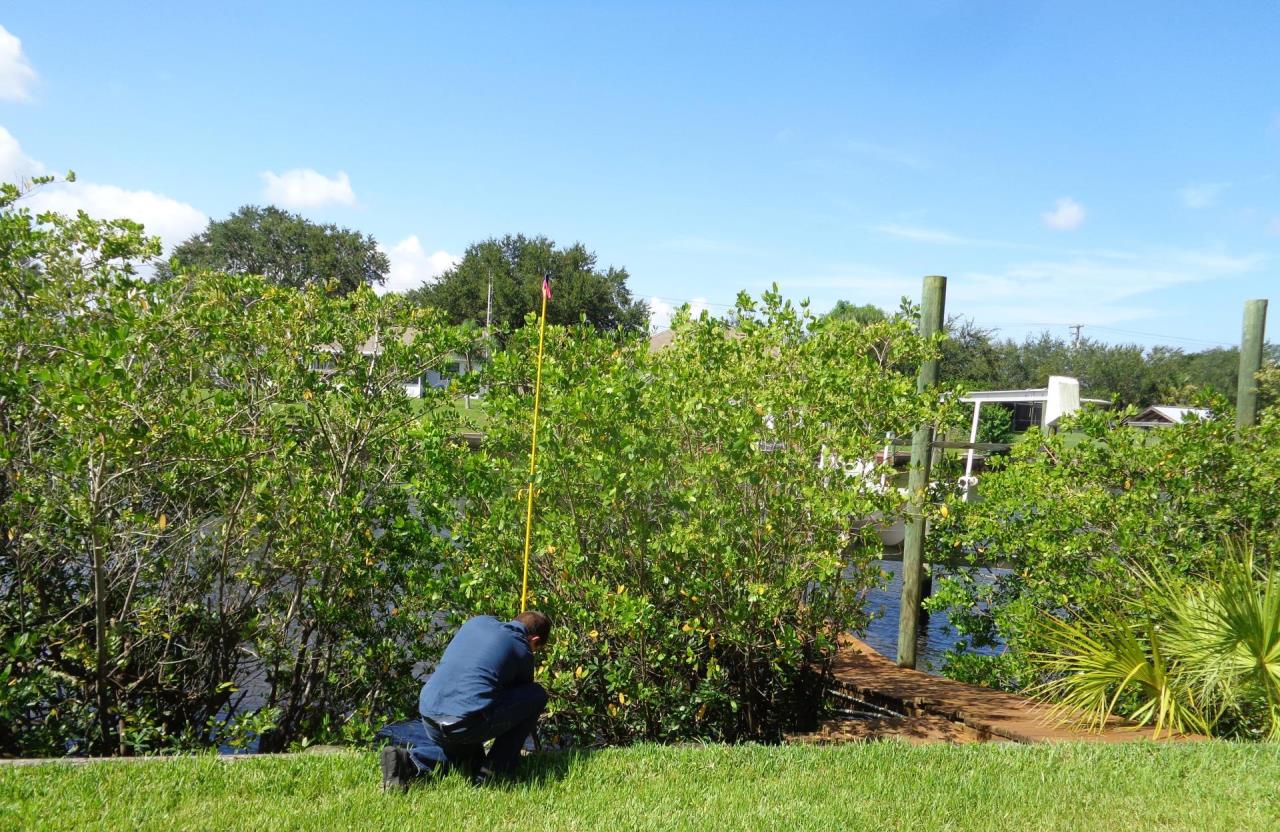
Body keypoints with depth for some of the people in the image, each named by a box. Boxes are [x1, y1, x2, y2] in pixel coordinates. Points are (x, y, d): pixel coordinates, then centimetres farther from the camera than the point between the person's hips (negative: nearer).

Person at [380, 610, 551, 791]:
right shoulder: (522, 650, 6)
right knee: (537, 695, 11)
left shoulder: (477, 622, 19)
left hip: (429, 717, 6)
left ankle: (408, 761, 9)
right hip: (466, 723, -6)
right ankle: (492, 772, 10)